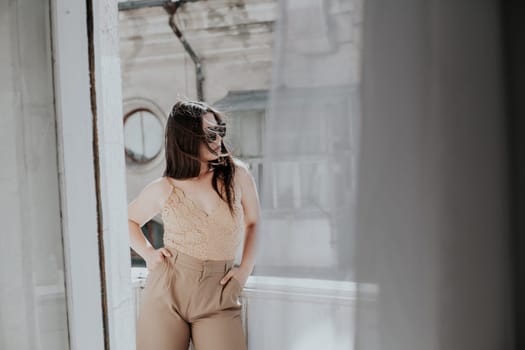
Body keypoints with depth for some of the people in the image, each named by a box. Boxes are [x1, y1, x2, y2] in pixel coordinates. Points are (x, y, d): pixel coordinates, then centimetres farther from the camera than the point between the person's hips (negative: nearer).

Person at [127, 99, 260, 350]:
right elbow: (128, 219, 17)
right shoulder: (163, 189, -1)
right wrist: (148, 253, 2)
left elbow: (253, 223, 11)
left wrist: (245, 268, 2)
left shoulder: (237, 174, 0)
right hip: (166, 291, 0)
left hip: (217, 298, 0)